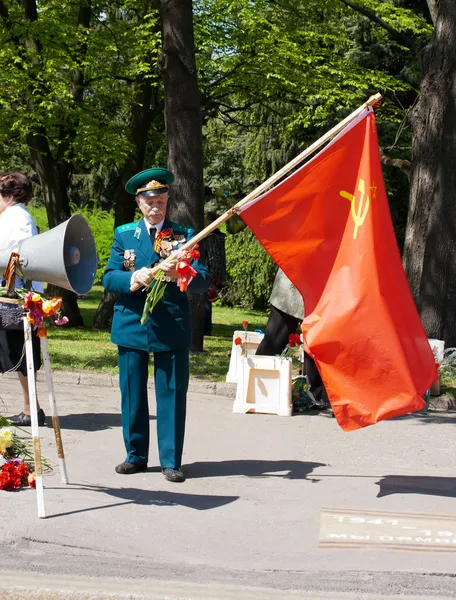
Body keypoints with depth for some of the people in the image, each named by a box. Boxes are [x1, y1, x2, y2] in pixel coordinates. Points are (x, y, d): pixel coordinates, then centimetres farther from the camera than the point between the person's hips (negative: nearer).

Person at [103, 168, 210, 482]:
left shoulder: (184, 235, 4)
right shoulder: (124, 234, 9)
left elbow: (204, 280, -4)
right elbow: (109, 278, 3)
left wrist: (179, 275, -24)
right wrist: (134, 278, -18)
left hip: (173, 328, -2)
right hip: (132, 324, 2)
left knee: (172, 394, 0)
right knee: (132, 394, 8)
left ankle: (171, 460, 8)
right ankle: (136, 455, 21)